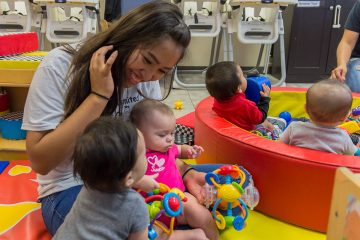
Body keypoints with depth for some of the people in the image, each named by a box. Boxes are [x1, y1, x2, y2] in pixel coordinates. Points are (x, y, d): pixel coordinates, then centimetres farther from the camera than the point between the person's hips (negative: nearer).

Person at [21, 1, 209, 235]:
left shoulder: (146, 78, -4)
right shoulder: (60, 66, -18)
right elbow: (40, 161, -22)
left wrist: (185, 171, -17)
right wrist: (99, 95, -27)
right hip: (70, 188, -5)